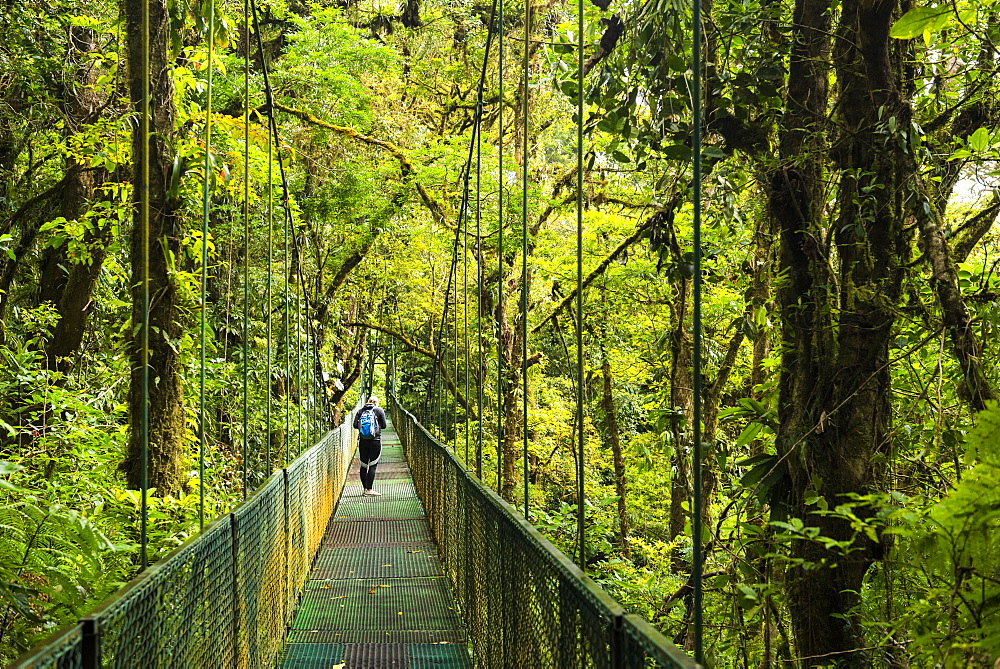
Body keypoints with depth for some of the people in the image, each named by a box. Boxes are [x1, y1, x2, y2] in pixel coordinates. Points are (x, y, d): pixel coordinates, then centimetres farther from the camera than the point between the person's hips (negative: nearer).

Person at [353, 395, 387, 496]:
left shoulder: (361, 411, 7)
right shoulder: (379, 410, 0)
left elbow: (355, 425, 3)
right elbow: (384, 425, 1)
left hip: (363, 441, 3)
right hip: (375, 441, -3)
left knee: (364, 465, 9)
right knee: (373, 465, -3)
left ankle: (365, 488, 12)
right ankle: (369, 489, -7)